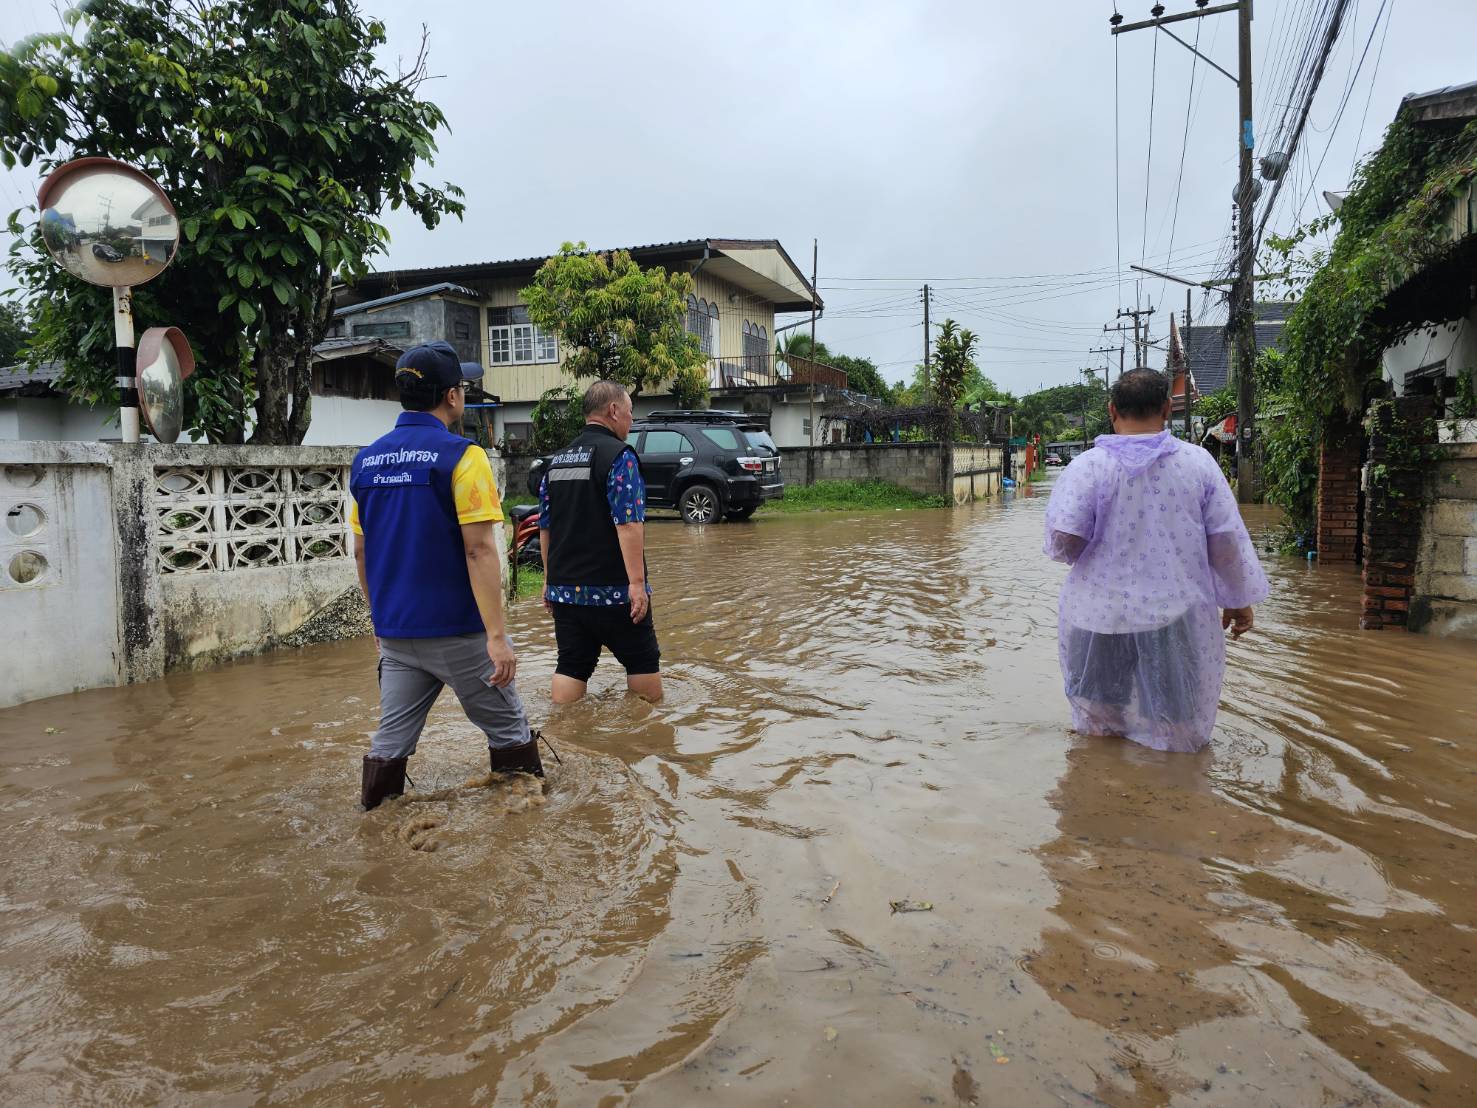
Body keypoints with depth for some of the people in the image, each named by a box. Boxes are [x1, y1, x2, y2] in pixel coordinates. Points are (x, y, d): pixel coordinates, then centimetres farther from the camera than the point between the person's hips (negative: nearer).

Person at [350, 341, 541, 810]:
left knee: (390, 740, 13)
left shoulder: (366, 460, 7)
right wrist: (497, 636, -17)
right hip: (457, 630, -6)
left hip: (395, 632, 6)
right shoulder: (460, 455, -12)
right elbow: (478, 550, -18)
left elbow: (362, 552, 13)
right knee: (509, 732, 9)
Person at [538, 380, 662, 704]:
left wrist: (550, 580, 24)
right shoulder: (619, 456, -10)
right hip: (612, 590, -6)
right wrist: (637, 582, -20)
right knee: (644, 664, 9)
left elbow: (545, 528, 17)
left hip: (565, 590, 6)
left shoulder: (556, 461, 13)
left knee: (571, 667, 9)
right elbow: (628, 525, -19)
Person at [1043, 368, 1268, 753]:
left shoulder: (1087, 466, -9)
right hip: (1178, 613, 1)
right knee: (1180, 733, 16)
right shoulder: (1198, 462, -2)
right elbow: (1227, 540, 1)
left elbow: (1063, 541, -17)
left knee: (1096, 725, 17)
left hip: (1102, 615, -1)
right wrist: (1239, 599, 14)